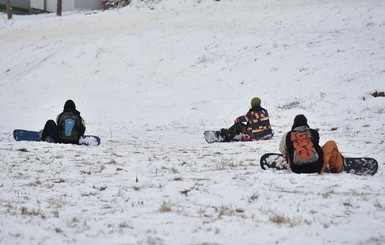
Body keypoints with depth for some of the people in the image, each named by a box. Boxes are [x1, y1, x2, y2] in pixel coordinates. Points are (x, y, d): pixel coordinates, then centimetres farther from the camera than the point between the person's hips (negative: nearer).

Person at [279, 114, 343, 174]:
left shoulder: (287, 136, 6)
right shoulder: (313, 133, 7)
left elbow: (282, 150, 19)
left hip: (296, 170, 2)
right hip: (317, 168, -1)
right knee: (331, 144, 24)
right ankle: (337, 168, 37)